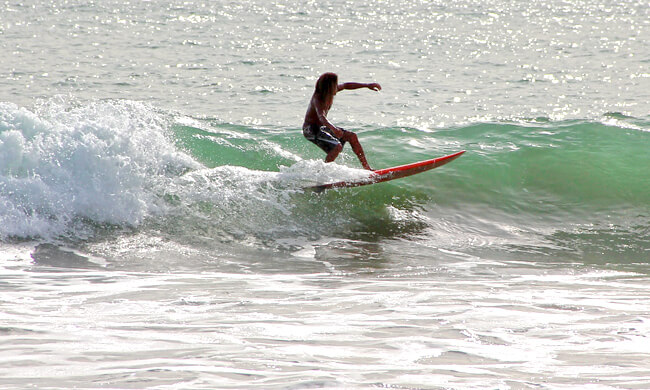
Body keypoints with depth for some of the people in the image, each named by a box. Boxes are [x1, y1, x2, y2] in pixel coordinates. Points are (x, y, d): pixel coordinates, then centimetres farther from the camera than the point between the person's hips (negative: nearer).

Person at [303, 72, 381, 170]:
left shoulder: (329, 92, -2)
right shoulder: (317, 98, -28)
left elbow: (346, 86, 16)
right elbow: (321, 117, -45)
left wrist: (367, 85, 18)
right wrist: (333, 128, -62)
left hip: (321, 127, 9)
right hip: (310, 129, -9)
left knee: (352, 136, 2)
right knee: (337, 146, -26)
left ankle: (366, 167, 7)